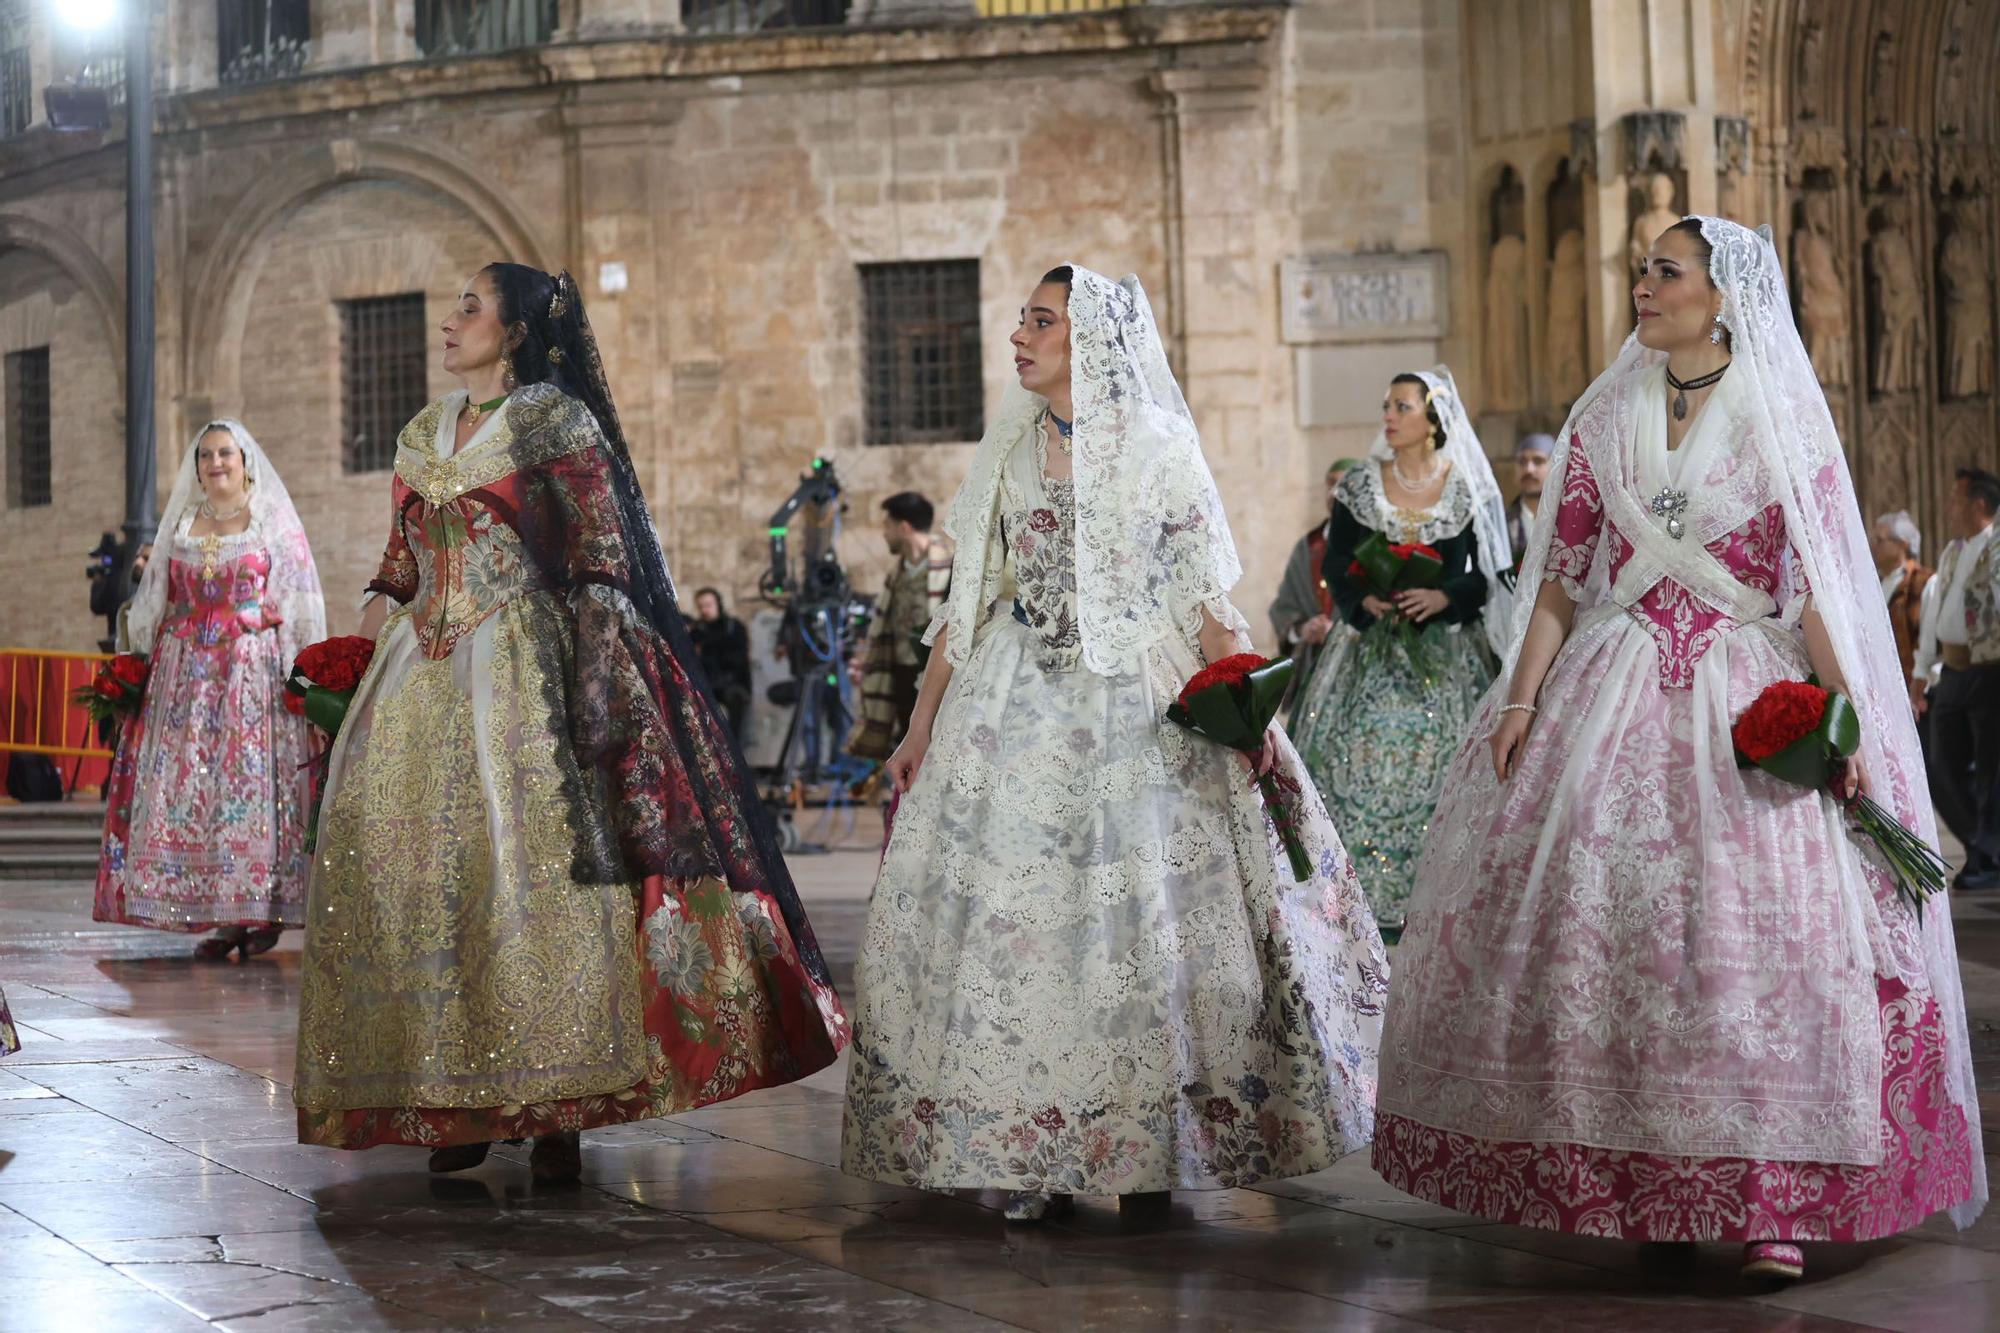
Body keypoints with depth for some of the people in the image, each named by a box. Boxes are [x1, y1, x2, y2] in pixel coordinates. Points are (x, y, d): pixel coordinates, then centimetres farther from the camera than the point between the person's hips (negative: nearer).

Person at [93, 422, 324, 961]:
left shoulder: (273, 522, 6)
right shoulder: (180, 525, 17)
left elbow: (298, 609, 2)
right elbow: (155, 604, 19)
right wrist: (136, 656, 11)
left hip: (254, 672, -4)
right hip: (186, 674, 4)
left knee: (252, 780, -9)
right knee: (186, 784, -4)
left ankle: (259, 912, -5)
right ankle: (219, 918, -3)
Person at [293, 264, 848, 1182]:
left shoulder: (556, 424, 0)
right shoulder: (422, 437, 19)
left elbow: (603, 563, -5)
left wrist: (594, 686, -14)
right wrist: (361, 650, 10)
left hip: (522, 671, -6)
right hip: (422, 677, 6)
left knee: (533, 865, -10)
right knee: (419, 866, 0)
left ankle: (555, 1111, -5)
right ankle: (454, 1105, 6)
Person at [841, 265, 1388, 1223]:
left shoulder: (1160, 448, 1)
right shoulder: (1006, 453, 11)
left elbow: (1208, 602, -3)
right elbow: (966, 606, 13)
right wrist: (922, 724, 10)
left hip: (1141, 711, -3)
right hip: (1020, 713, 3)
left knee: (1147, 919, -3)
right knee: (1015, 915, -1)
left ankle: (1150, 1153, 7)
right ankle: (1035, 1160, 6)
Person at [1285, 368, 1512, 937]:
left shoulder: (1470, 489, 2)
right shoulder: (1360, 486, 7)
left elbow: (1488, 572, 1)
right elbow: (1336, 565, 5)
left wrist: (1443, 597, -17)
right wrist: (1365, 601, -14)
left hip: (1447, 652, -1)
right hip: (1374, 649, 1)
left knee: (1438, 761, -10)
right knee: (1361, 758, -10)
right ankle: (1364, 900, -5)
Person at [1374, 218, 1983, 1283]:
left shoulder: (1783, 419, 1)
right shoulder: (1605, 417, 10)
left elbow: (1819, 582, -4)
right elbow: (1563, 569, 8)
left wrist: (1842, 715, -13)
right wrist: (1522, 698, 0)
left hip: (1748, 695, -3)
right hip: (1614, 689, 3)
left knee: (1758, 926, -9)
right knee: (1588, 910, -2)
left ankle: (1770, 1198, -4)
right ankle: (1614, 1177, 10)